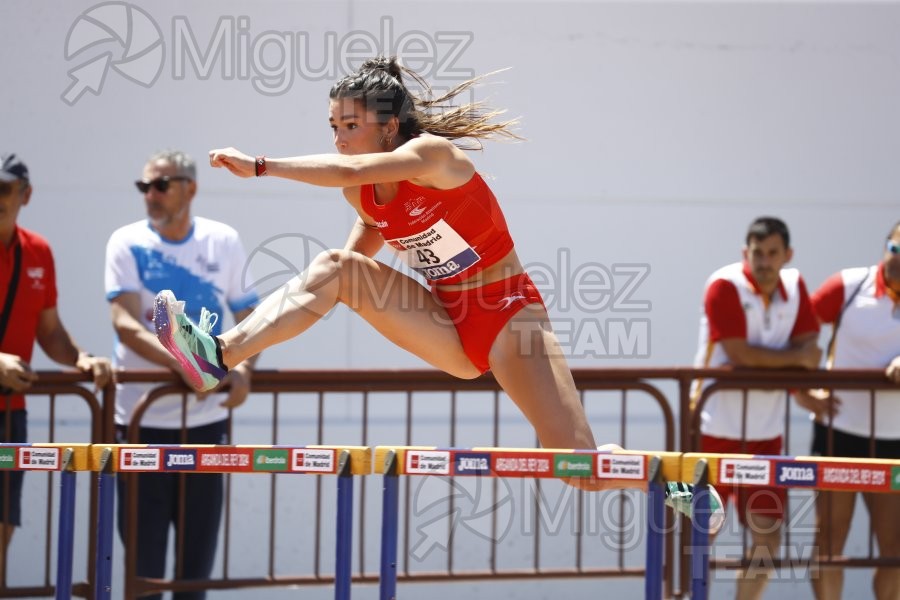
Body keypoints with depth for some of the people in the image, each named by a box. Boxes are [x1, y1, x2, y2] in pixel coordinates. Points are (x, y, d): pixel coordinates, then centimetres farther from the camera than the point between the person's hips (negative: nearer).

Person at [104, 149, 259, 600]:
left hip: (207, 417, 2)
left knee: (199, 548, 8)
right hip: (142, 419, -2)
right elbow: (125, 323, -16)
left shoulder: (223, 243, 3)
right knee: (144, 549, 1)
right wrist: (182, 364, -31)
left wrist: (243, 367, -12)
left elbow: (248, 316, 9)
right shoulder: (128, 243, -4)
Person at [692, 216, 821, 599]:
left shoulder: (795, 286, 6)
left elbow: (808, 347, 2)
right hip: (716, 429, -5)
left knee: (768, 534, 4)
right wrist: (795, 358, -9)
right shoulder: (725, 286, -12)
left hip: (766, 433, 5)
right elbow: (739, 353, -19)